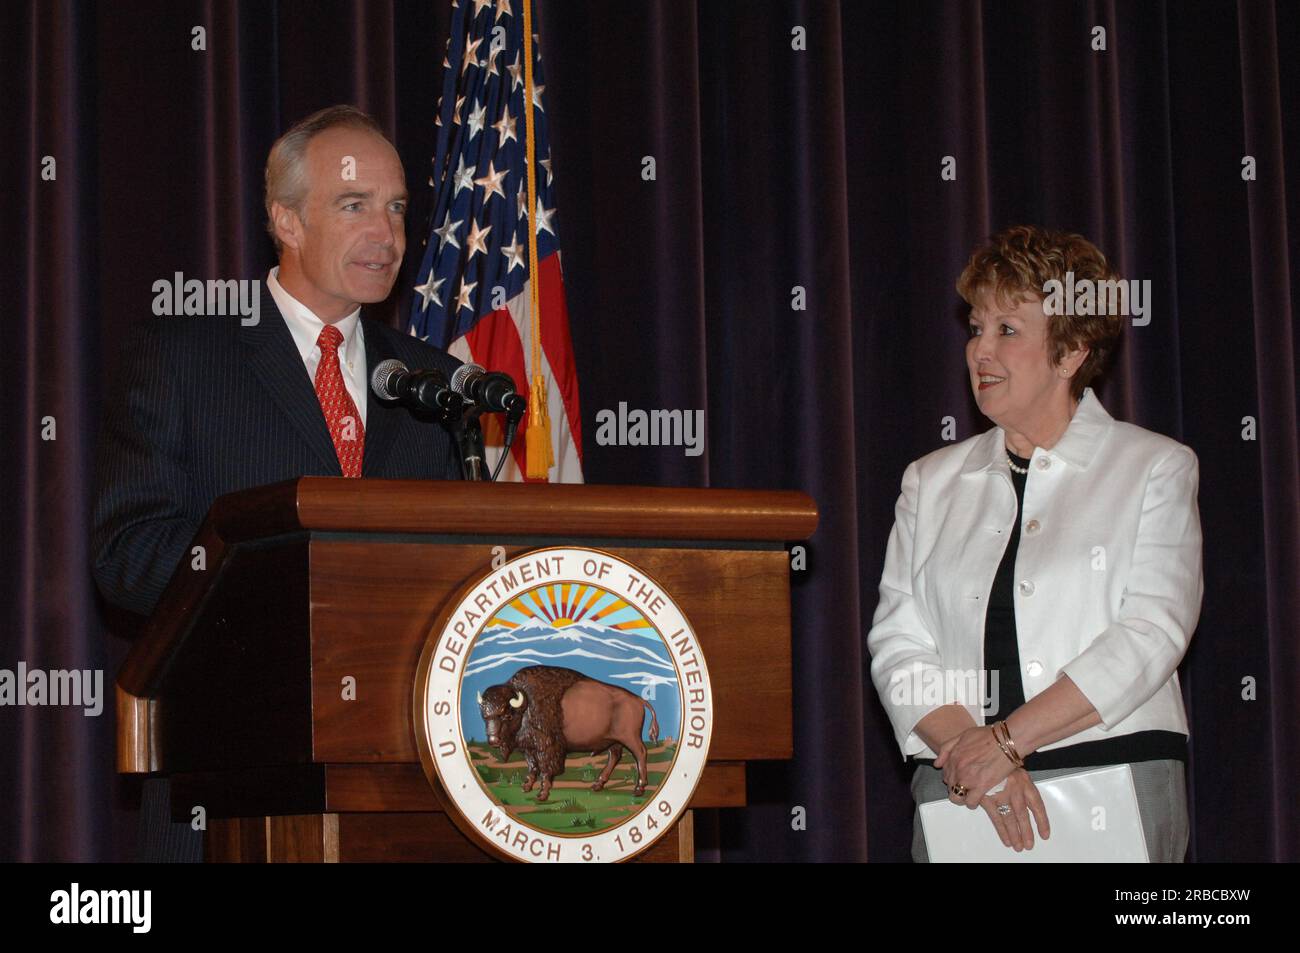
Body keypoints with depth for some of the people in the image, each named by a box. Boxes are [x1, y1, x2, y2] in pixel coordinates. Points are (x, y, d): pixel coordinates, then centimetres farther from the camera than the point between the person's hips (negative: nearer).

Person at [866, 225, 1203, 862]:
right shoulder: (931, 482, 15)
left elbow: (1151, 634, -7)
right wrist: (967, 749, -13)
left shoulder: (1156, 468, 6)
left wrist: (1006, 740, -15)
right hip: (958, 793, 2)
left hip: (1115, 785, -2)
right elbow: (896, 642, 5)